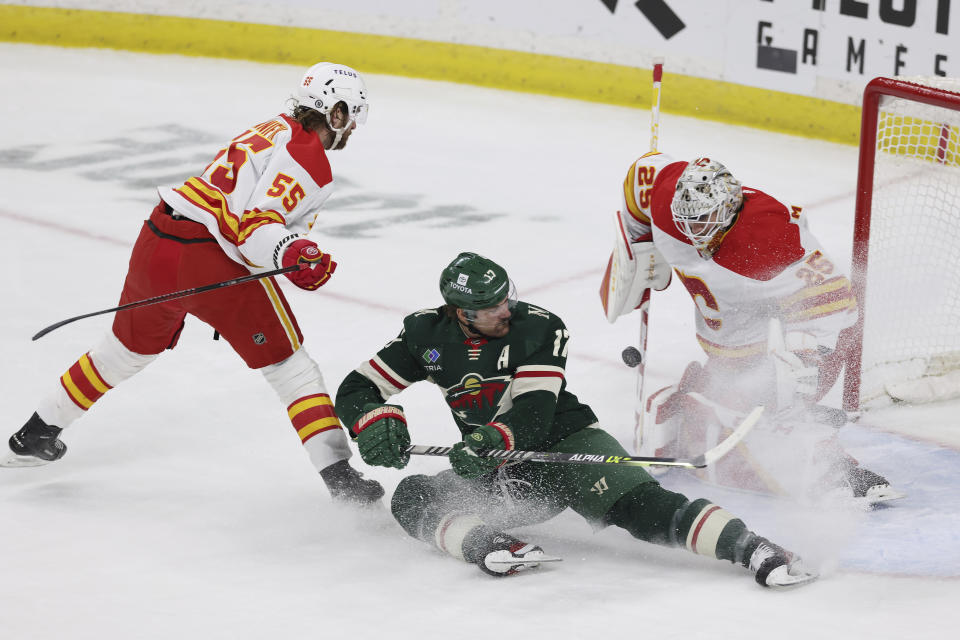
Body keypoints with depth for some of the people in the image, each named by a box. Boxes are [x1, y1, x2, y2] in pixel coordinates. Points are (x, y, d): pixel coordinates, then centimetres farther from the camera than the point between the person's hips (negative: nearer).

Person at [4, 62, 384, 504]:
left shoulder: (274, 131, 23)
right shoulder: (308, 154, -6)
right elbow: (252, 223, -19)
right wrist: (288, 254, -33)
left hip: (156, 239, 9)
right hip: (212, 262, -9)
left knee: (127, 350, 27)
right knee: (288, 364, -1)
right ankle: (338, 475, -7)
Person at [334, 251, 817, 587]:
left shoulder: (538, 328, -13)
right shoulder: (428, 334, -4)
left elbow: (533, 415, -20)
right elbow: (356, 390, 0)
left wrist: (495, 439, -41)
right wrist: (378, 424, -22)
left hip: (566, 442, -4)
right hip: (500, 472, 4)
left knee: (638, 504, -29)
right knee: (411, 497, -19)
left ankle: (750, 548, -41)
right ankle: (485, 543, -44)